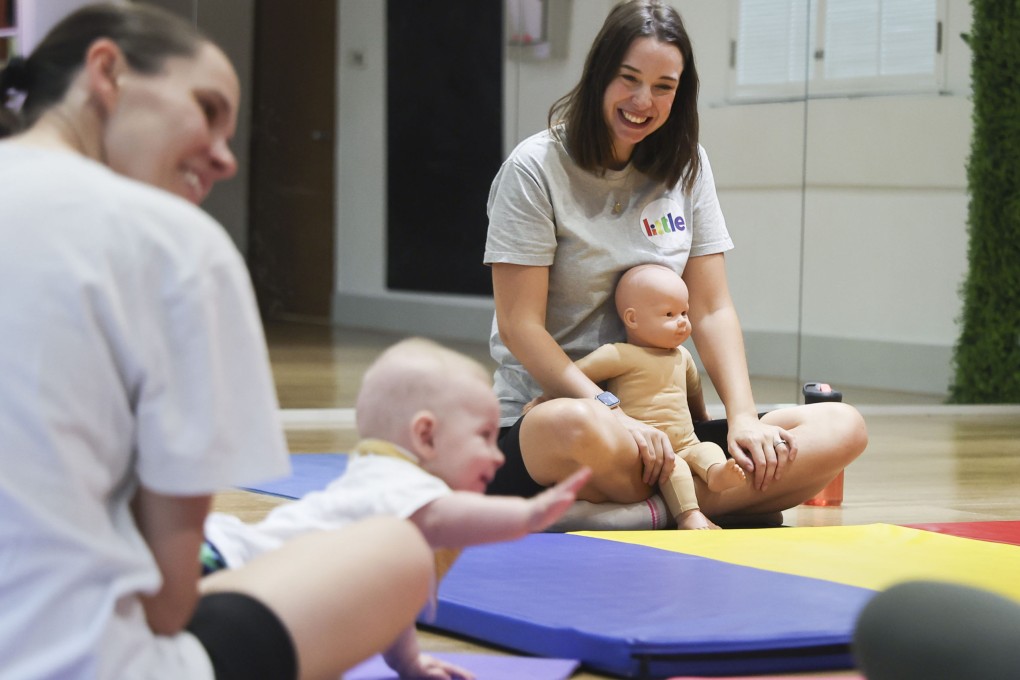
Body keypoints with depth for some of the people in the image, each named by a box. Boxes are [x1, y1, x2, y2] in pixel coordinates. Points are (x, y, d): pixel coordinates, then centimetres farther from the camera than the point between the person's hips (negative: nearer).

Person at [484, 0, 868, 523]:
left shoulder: (687, 168, 11)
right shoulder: (536, 168, -4)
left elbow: (712, 311, 8)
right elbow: (520, 325, -11)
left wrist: (743, 418, -9)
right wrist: (614, 414, -22)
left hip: (659, 424, 5)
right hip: (543, 414, -5)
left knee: (842, 429, -14)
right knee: (580, 430, -43)